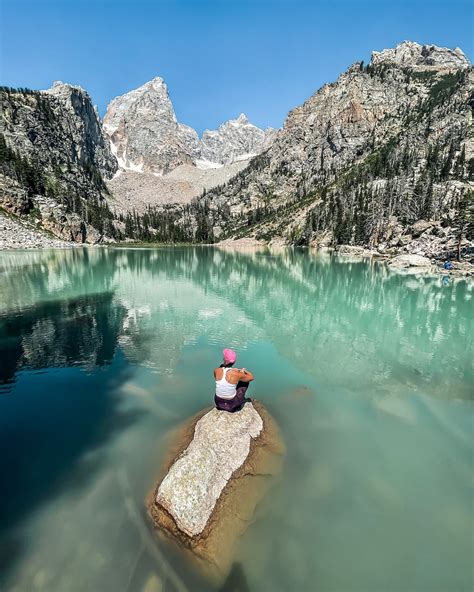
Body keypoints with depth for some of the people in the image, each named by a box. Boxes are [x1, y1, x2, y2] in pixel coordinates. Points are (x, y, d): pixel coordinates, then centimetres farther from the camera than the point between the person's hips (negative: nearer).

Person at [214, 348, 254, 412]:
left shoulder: (217, 371, -16)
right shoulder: (236, 374, -23)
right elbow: (251, 377, -4)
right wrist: (244, 370, 15)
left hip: (218, 402, 3)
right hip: (232, 405, -3)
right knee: (245, 381, 15)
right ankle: (241, 400, 36)